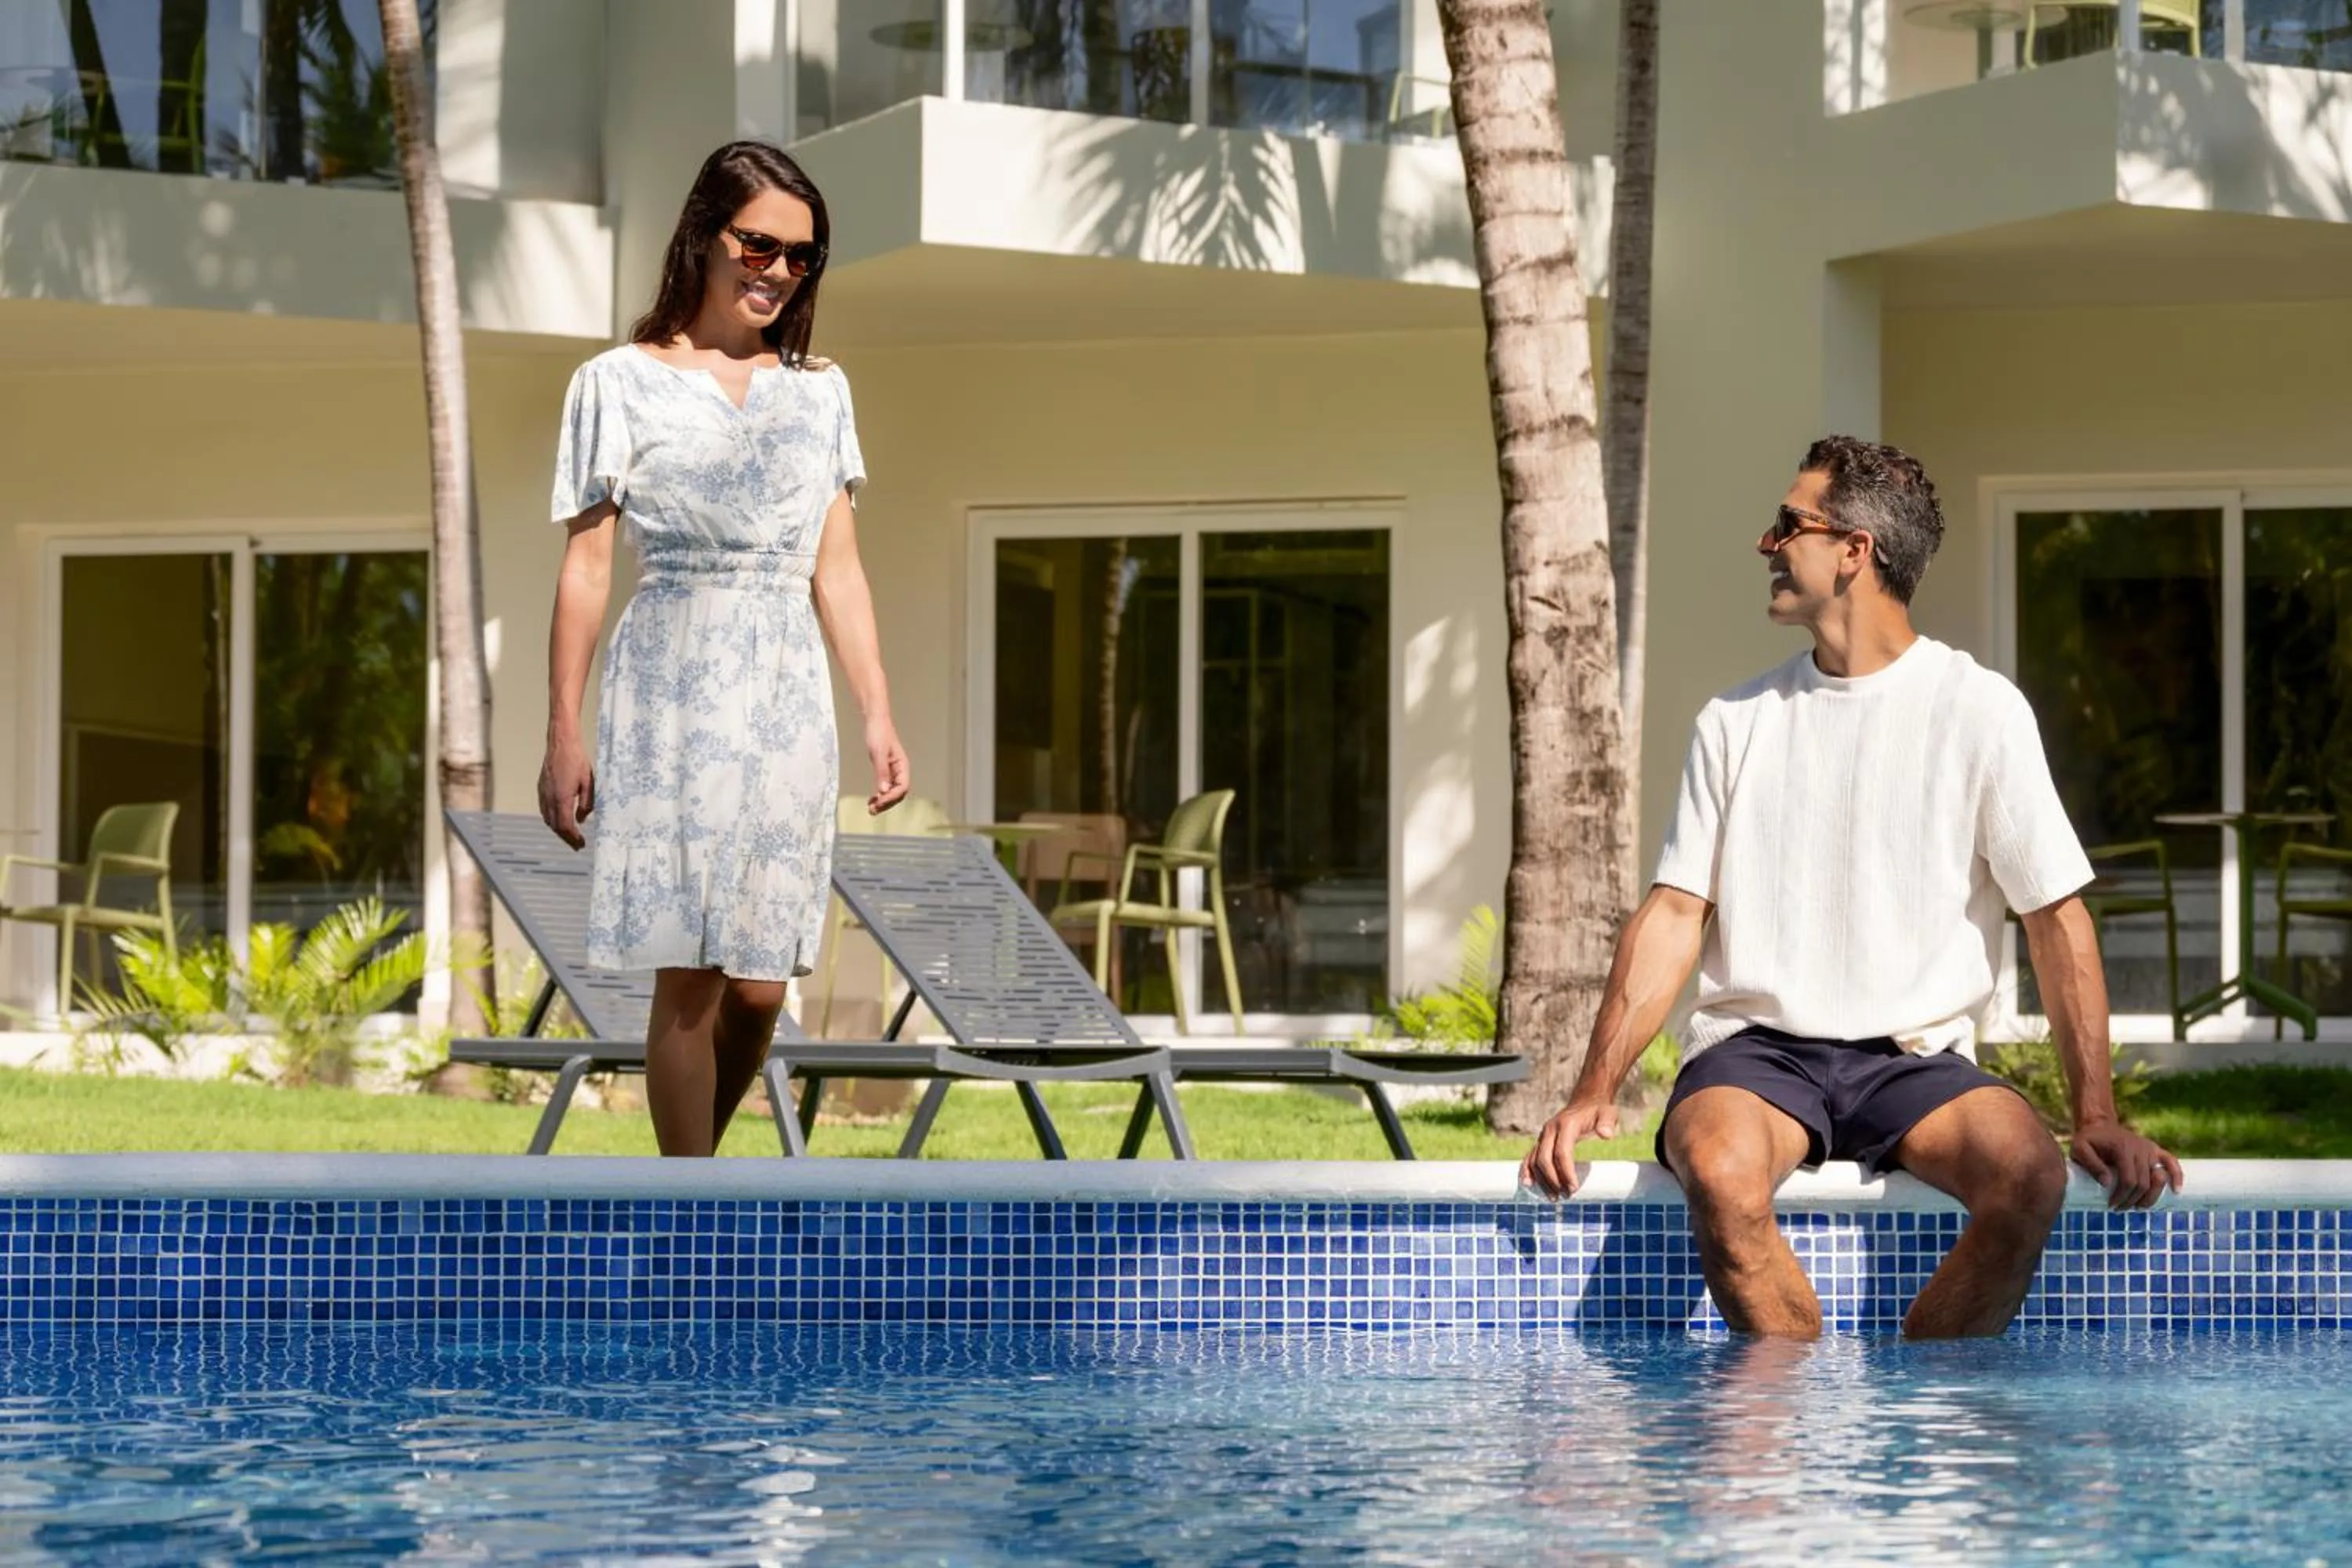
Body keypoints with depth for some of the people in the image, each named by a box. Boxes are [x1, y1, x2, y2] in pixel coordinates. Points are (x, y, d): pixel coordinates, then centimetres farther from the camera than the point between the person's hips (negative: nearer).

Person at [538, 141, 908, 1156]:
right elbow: (584, 569, 0)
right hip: (672, 697, -4)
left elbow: (838, 570, 14)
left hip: (787, 701, 4)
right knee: (689, 976, -6)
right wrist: (564, 737, -4)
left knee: (759, 986, 2)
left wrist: (879, 717, 8)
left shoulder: (819, 392, 13)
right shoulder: (622, 384, 1)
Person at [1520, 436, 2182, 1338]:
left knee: (2028, 1169, -32)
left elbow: (2056, 913, 2)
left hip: (1914, 1054, -1)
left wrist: (2096, 1115, -7)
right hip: (1754, 1049, 1)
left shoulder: (1979, 710, 2)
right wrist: (1596, 1087, -4)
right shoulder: (1738, 721, 11)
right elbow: (1675, 913, 9)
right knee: (1718, 1168, -34)